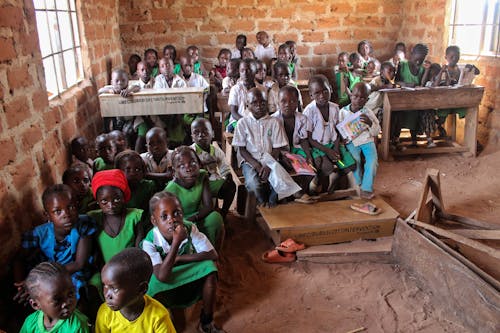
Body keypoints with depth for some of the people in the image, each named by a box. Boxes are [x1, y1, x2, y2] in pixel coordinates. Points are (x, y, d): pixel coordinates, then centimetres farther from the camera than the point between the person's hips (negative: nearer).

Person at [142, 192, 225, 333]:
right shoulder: (149, 242, -27)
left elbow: (213, 255, -24)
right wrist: (176, 243, -45)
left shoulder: (189, 228, -20)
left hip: (189, 280, 3)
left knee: (209, 268, -25)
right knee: (155, 286, -36)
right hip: (164, 287, -3)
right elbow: (162, 277, -37)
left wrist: (178, 259, -27)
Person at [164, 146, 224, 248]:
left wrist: (193, 218, -32)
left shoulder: (202, 176, -17)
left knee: (215, 217, -24)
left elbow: (208, 206, -18)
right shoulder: (171, 190, -27)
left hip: (197, 216, 3)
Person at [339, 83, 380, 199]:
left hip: (367, 139, 1)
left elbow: (376, 132, 1)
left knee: (372, 159, -23)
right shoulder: (343, 112, 2)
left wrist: (370, 123, -19)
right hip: (351, 141, -1)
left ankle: (366, 189, -17)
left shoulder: (368, 112, 4)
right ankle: (358, 185, -6)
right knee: (355, 159, -26)